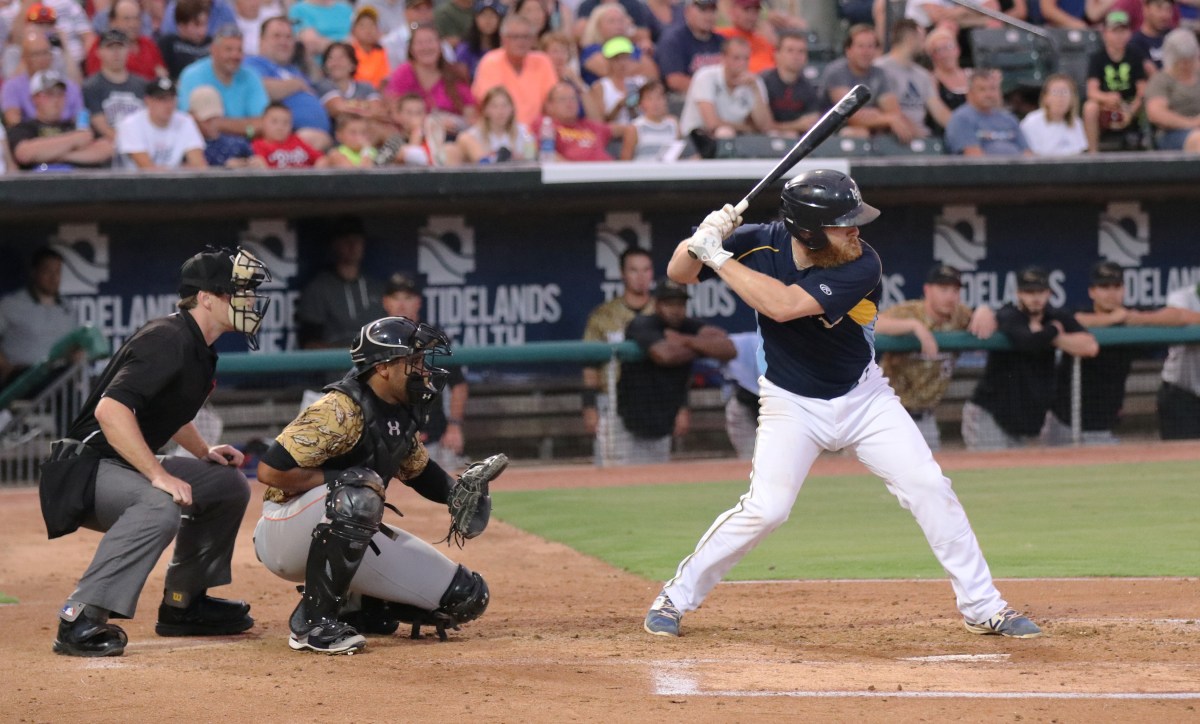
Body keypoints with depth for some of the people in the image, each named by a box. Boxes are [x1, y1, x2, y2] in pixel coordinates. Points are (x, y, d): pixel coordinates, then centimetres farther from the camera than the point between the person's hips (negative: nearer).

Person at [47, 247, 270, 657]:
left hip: (132, 467, 11)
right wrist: (159, 476, -32)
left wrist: (204, 452, 13)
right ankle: (80, 620, -35)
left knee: (229, 484, 16)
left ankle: (183, 605, 22)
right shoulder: (168, 340, -20)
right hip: (86, 466, -10)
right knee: (160, 506, -37)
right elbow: (110, 408, -32)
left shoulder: (202, 348, 11)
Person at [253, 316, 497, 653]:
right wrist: (340, 479, -22)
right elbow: (270, 470, -28)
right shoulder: (341, 410, -22)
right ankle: (313, 622, -28)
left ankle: (355, 608, 15)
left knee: (466, 598, -2)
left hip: (354, 537, 8)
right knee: (356, 495, -41)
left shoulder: (401, 414, 4)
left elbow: (419, 471, 21)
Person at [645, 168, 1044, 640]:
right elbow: (679, 273, -11)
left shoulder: (861, 267, -25)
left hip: (864, 398, 1)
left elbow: (783, 305, -37)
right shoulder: (760, 245, -17)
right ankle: (676, 598, 3)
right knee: (765, 508, -15)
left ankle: (982, 608, 4)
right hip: (792, 405, -1)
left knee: (929, 489, -7)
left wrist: (718, 257, -35)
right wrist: (703, 239, -32)